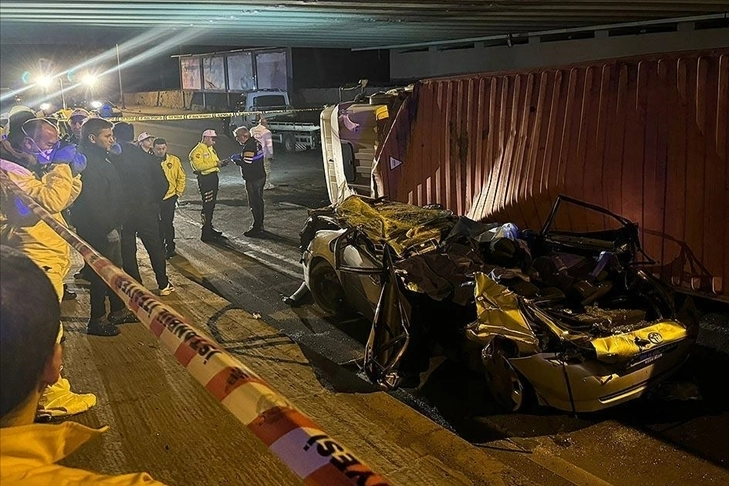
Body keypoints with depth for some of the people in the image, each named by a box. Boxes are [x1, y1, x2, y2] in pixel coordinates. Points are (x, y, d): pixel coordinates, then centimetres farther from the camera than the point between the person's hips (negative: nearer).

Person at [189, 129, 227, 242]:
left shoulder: (210, 149, 18)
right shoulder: (197, 150, -11)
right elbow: (199, 166, -22)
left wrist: (220, 163, 2)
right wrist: (215, 163, -23)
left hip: (213, 177, 10)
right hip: (205, 179, -9)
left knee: (212, 205, 16)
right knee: (207, 205, -10)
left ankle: (209, 228, 28)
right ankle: (205, 234, -7)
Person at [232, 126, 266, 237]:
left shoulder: (249, 147, -22)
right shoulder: (256, 142, 8)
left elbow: (247, 164, -25)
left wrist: (236, 160, -10)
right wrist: (240, 156, 12)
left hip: (253, 180, -10)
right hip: (261, 177, 10)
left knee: (254, 204, -2)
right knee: (259, 202, 18)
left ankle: (257, 228, 3)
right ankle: (259, 225, 28)